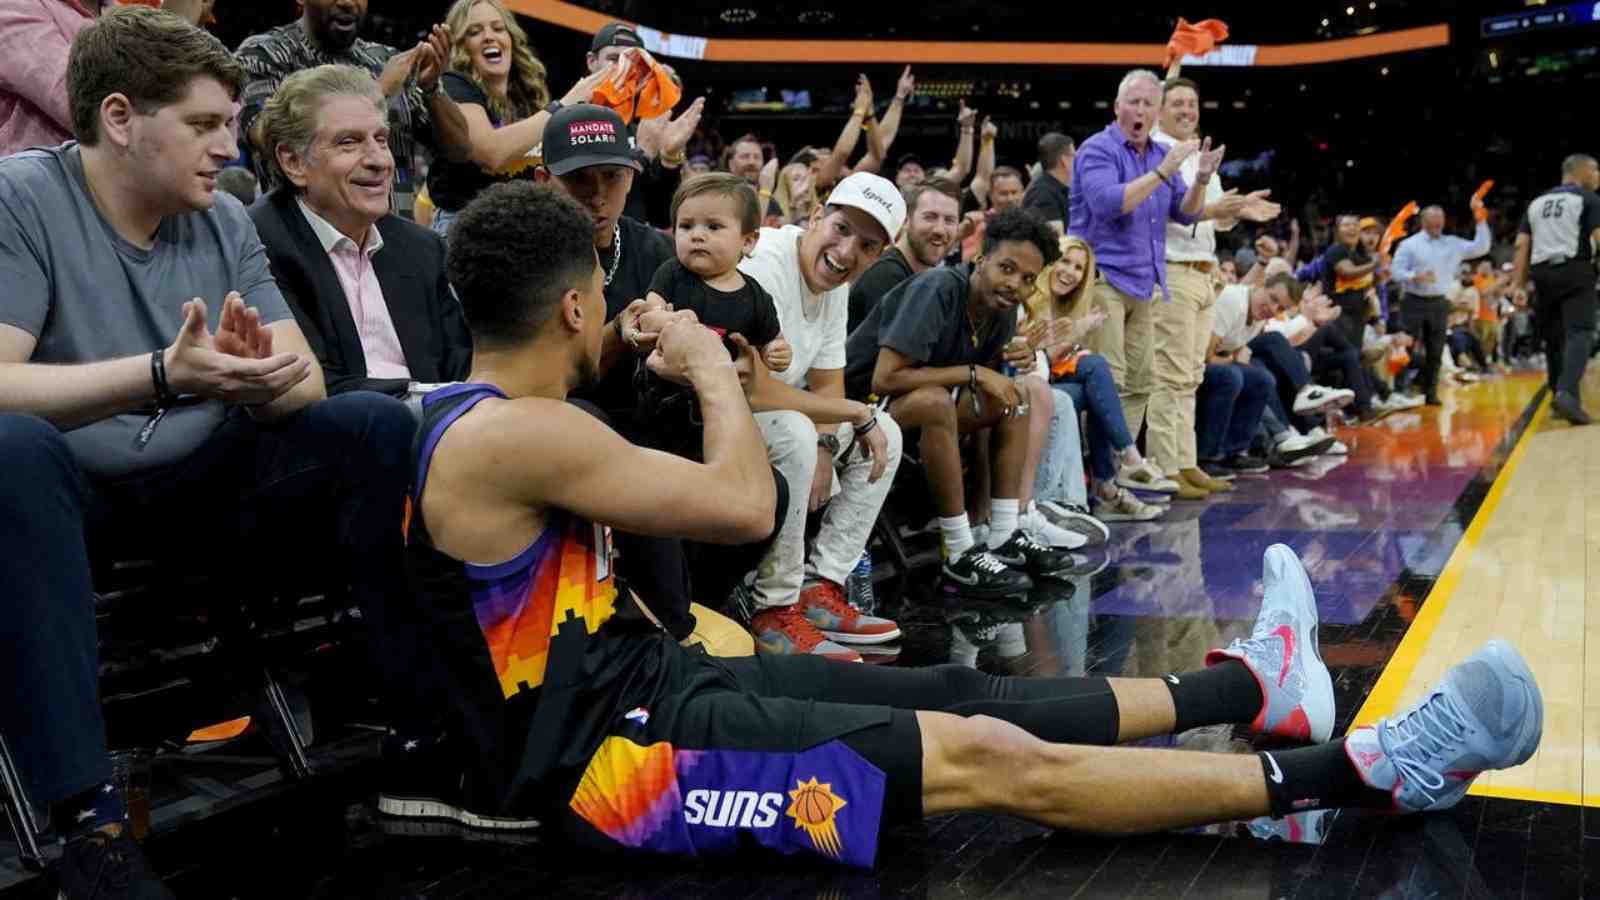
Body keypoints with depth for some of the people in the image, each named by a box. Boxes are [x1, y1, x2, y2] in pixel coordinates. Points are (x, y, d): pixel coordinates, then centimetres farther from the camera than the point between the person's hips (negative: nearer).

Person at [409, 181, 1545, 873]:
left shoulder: (476, 416, 10)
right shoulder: (508, 435, -22)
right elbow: (742, 504, -18)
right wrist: (711, 364, -4)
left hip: (633, 683, 10)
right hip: (611, 751, -10)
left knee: (965, 697, 9)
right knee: (989, 760, -13)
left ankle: (1249, 684, 22)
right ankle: (1367, 771, -7)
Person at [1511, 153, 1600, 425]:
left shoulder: (1536, 202, 18)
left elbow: (1522, 245, 11)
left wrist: (1518, 286, 8)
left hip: (1543, 274, 6)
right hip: (1575, 271, -5)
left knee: (1554, 338, 15)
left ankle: (1563, 397, 21)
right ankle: (1567, 394, -31)